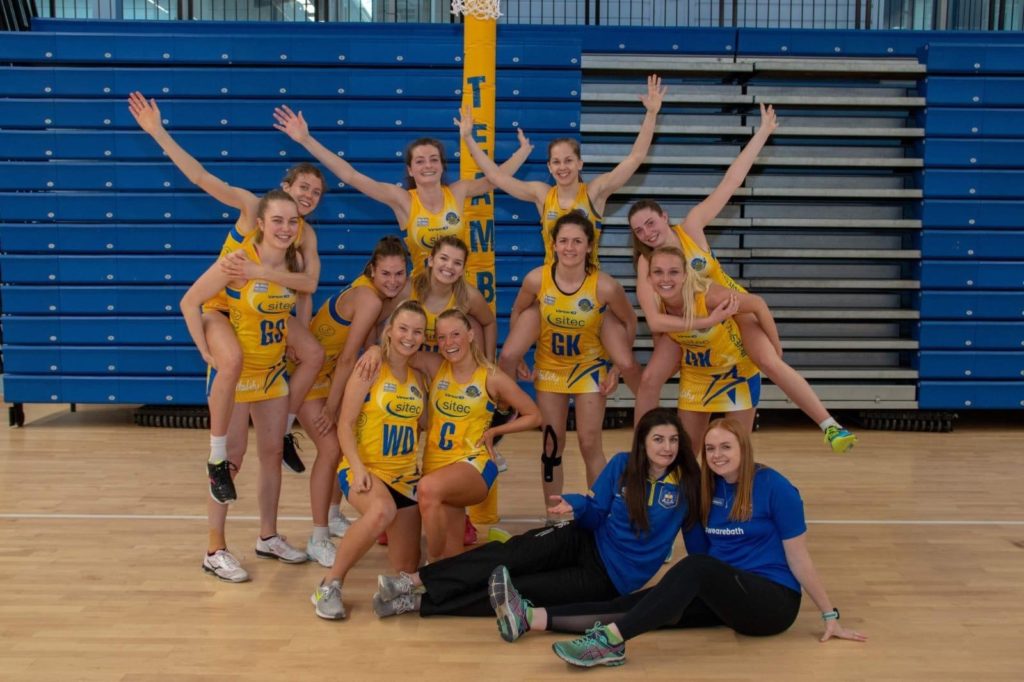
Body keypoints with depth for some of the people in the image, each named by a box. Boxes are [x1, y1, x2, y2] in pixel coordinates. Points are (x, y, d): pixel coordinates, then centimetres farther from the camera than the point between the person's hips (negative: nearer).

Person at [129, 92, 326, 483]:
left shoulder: (306, 234, -5)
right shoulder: (253, 206, -16)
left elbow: (308, 283, -21)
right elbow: (200, 177, -23)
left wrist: (258, 272, -33)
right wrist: (159, 133, -31)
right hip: (221, 304, -5)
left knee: (314, 354, -5)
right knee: (232, 360, -33)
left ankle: (284, 432, 14)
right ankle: (217, 458, -19)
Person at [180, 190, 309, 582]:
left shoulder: (296, 261, -4)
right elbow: (189, 302, -15)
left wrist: (293, 342, 5)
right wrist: (208, 352, -17)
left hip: (274, 370, 6)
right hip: (236, 370, -6)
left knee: (273, 453, 12)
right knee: (231, 458, -2)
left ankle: (268, 537, 28)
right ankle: (215, 551, 10)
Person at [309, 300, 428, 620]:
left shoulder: (419, 377, 9)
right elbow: (345, 425, -11)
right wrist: (358, 468, -22)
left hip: (405, 475, 6)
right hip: (364, 469, -5)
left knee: (406, 566, 4)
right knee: (382, 511, -39)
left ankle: (379, 532, 39)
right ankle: (329, 587, -21)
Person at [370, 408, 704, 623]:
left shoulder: (686, 483, -6)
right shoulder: (622, 464, -2)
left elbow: (698, 543, 2)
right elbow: (596, 514, 0)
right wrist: (576, 505, -20)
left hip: (610, 577, -2)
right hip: (584, 542, 2)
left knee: (520, 589, -21)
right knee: (517, 552, -27)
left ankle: (419, 602, -21)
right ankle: (417, 580, -26)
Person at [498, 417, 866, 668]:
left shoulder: (774, 487, -11)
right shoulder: (709, 487, 7)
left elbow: (798, 559, -7)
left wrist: (830, 616, -4)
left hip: (773, 600, -6)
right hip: (724, 596, 6)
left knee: (695, 567, -35)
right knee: (630, 602, -16)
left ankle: (611, 640, -46)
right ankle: (531, 618, -27)